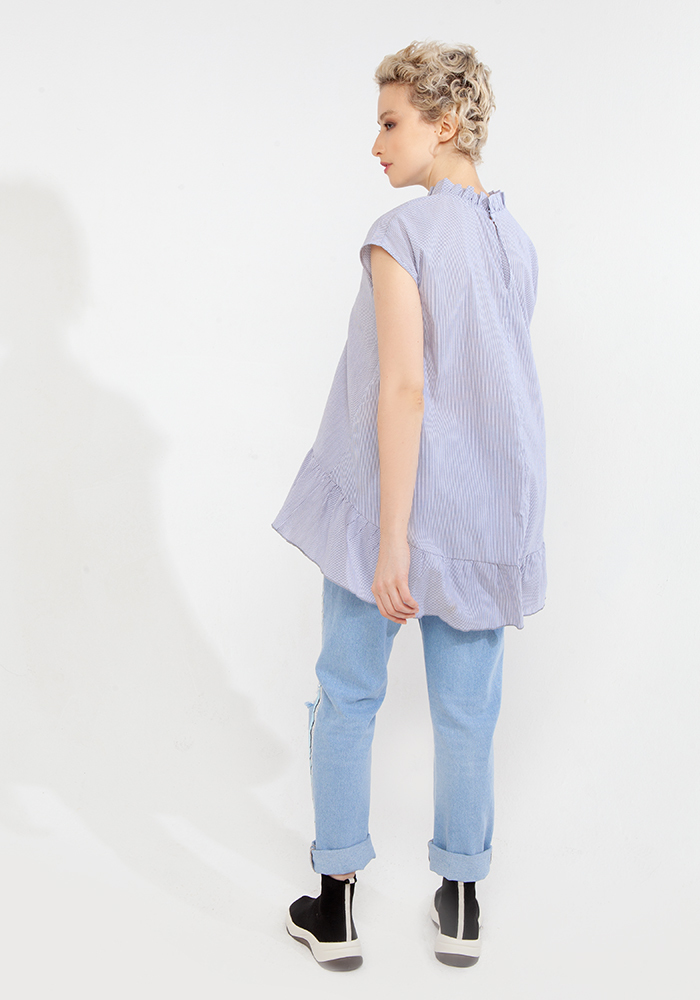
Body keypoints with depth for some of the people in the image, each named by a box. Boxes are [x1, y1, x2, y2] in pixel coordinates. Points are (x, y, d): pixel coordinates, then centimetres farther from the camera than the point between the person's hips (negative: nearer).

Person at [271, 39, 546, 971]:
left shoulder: (403, 233, -13)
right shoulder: (517, 240, 7)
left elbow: (404, 388, -20)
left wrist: (391, 540, -19)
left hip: (397, 497, -5)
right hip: (491, 505, 6)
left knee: (348, 695, 10)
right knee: (468, 709, 13)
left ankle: (337, 904, 20)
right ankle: (461, 904, 25)